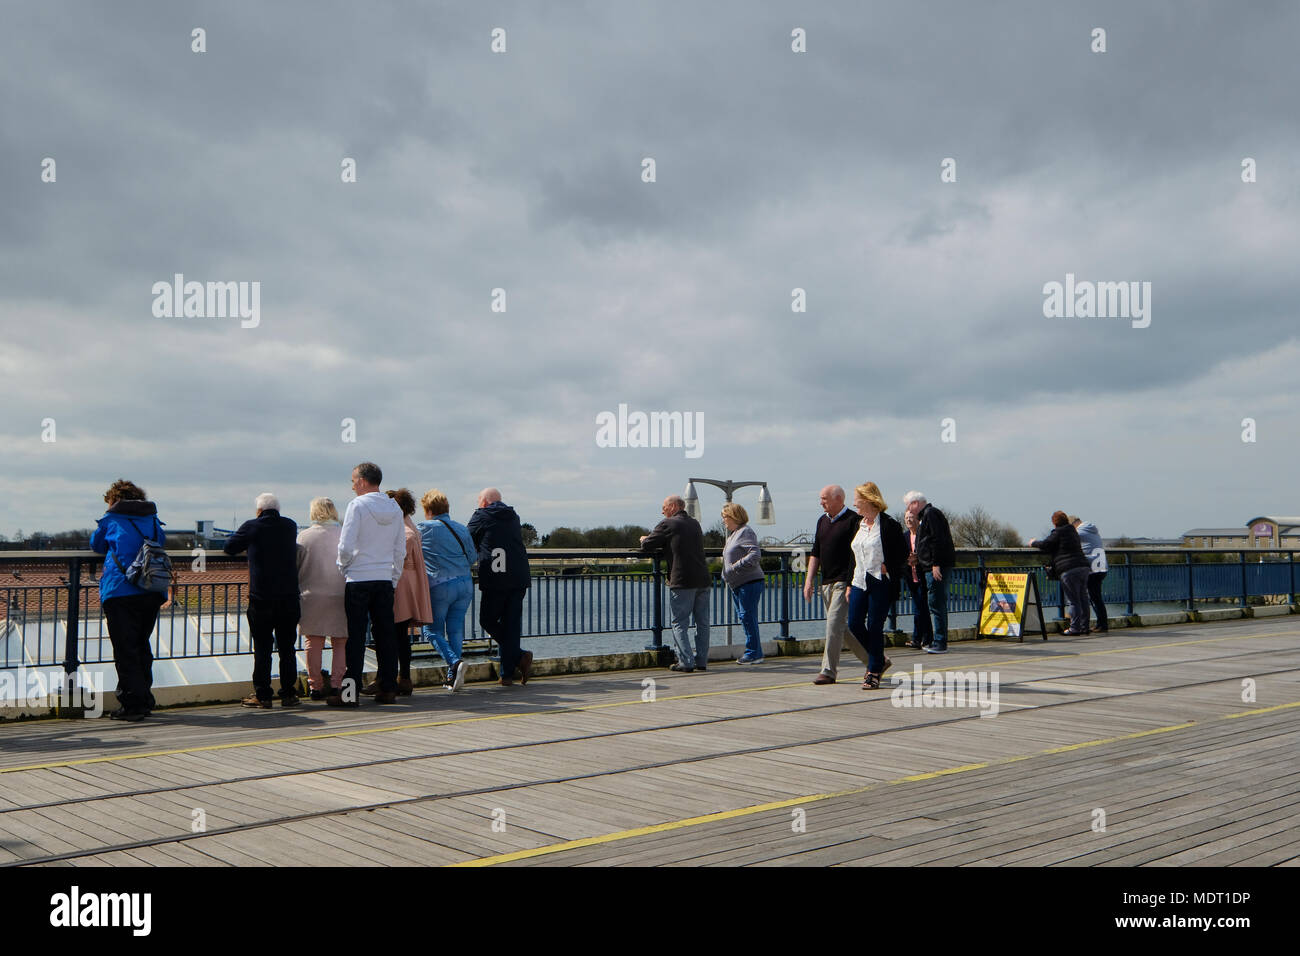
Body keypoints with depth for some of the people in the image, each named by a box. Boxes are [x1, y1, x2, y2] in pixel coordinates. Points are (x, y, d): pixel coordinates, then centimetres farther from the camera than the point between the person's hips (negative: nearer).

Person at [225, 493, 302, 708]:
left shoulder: (252, 527, -4)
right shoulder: (290, 526, 6)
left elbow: (228, 547, 9)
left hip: (261, 599, -3)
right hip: (289, 598, 3)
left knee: (262, 648, 3)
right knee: (287, 648, 8)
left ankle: (262, 695, 5)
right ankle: (289, 694, 10)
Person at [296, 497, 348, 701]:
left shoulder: (304, 536, -2)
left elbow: (295, 567, 3)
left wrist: (297, 595, 15)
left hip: (312, 597, 0)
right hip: (340, 596, 0)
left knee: (313, 643, 10)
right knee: (340, 644, 9)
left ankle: (315, 686, 12)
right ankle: (336, 684, 5)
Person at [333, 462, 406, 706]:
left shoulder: (357, 505, -9)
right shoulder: (395, 508, 9)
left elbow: (346, 546, -13)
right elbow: (401, 551, 10)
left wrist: (343, 567, 4)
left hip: (359, 579, -5)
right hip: (385, 579, 5)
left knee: (356, 636, -2)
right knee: (385, 634, 9)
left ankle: (350, 692, -1)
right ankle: (388, 689, 11)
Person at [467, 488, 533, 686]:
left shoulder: (481, 517, 3)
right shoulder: (514, 517, 17)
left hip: (495, 580, -5)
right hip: (519, 578, 5)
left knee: (488, 620, 7)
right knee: (511, 623, 7)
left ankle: (519, 656, -7)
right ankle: (507, 673, 6)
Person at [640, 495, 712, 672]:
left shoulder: (667, 524, -2)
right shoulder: (695, 524, 19)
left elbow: (647, 546, -1)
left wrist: (644, 539, 21)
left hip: (682, 582, -6)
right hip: (703, 581, 6)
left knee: (680, 624, -1)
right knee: (702, 623, 10)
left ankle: (686, 662, -6)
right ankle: (701, 661, 12)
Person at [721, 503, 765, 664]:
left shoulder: (745, 532, -11)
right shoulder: (733, 533, 20)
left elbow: (754, 555, -22)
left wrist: (735, 566, -22)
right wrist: (726, 575, 17)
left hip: (749, 583, -10)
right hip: (737, 584, 10)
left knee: (747, 616, -10)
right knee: (743, 616, 11)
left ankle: (753, 653, -5)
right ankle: (755, 652, 17)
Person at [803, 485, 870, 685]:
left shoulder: (854, 520, -8)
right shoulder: (822, 521, 15)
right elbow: (815, 553, 17)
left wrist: (851, 585, -18)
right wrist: (809, 580, 8)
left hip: (844, 582, -8)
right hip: (827, 582, 8)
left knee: (834, 623, -12)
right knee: (843, 629, 10)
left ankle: (828, 671, -7)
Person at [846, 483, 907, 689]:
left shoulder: (888, 525, -9)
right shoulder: (859, 525, 13)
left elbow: (903, 554, -6)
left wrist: (886, 568, -15)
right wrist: (850, 584, 15)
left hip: (880, 584, -7)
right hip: (860, 582, 7)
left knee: (874, 627, -3)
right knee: (854, 624, 2)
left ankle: (874, 673, 8)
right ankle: (879, 660, 23)